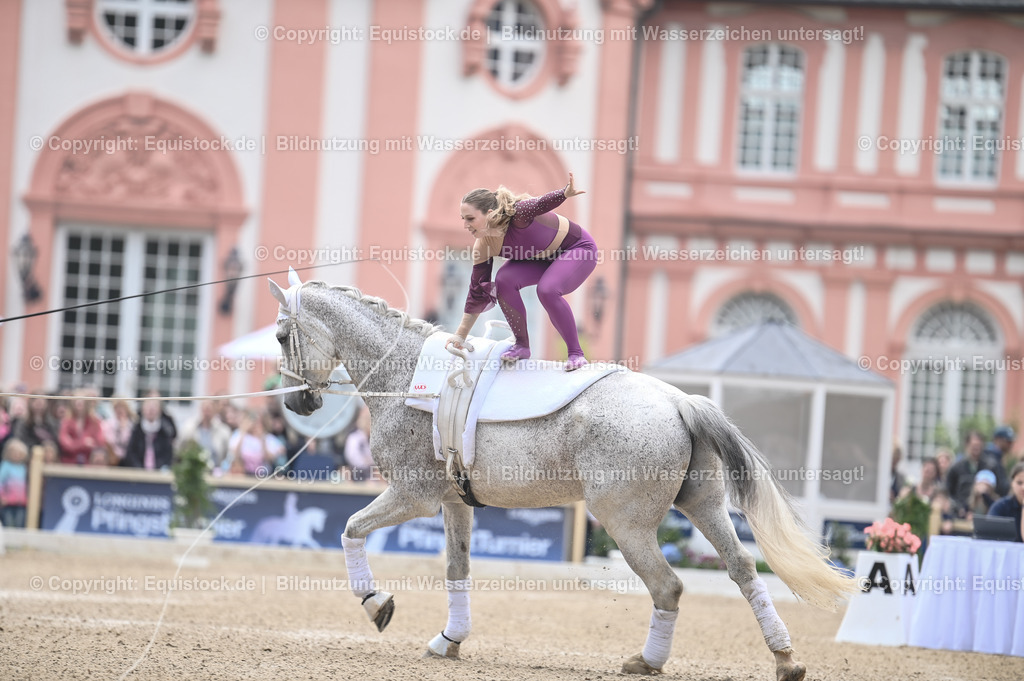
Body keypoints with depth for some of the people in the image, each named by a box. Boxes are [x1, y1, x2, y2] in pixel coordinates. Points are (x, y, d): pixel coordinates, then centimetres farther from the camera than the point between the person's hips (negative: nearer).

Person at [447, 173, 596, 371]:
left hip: (577, 249, -6)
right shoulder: (483, 247, -16)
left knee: (547, 291, -31)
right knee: (504, 280, -20)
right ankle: (521, 345, -2)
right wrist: (461, 335, -3)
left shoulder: (516, 214, -36)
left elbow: (542, 203, -56)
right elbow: (477, 292, -7)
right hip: (539, 258, 6)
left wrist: (565, 193, -78)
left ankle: (576, 353, -13)